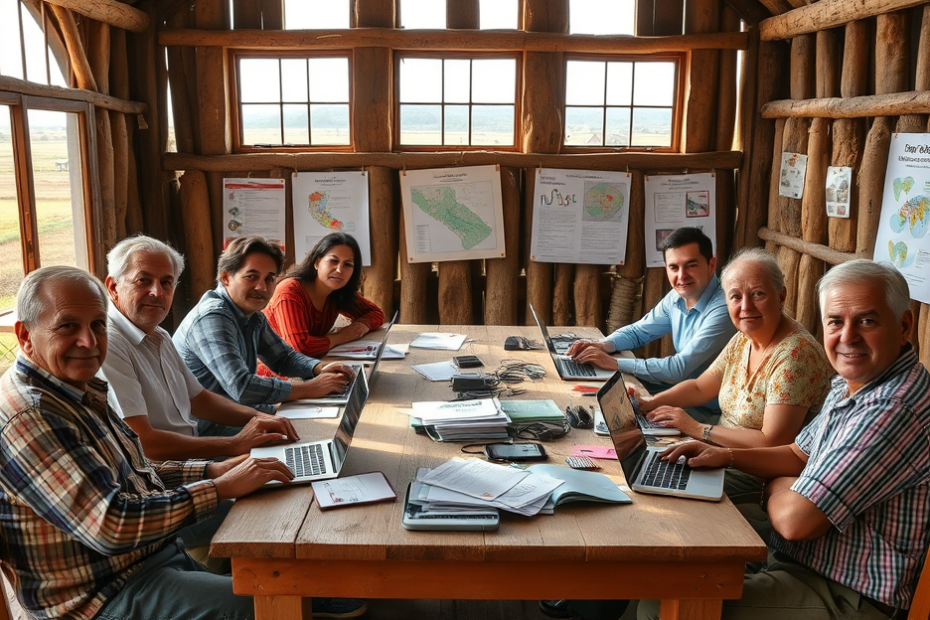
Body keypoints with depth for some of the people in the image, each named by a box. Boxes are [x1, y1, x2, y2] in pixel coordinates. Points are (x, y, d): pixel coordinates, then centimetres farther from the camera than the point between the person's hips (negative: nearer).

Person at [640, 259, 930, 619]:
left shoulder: (895, 410, -28)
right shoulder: (849, 386, 6)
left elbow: (795, 521, -27)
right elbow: (800, 456, 19)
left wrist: (777, 486, -4)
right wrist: (726, 456, 2)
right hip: (795, 560, 9)